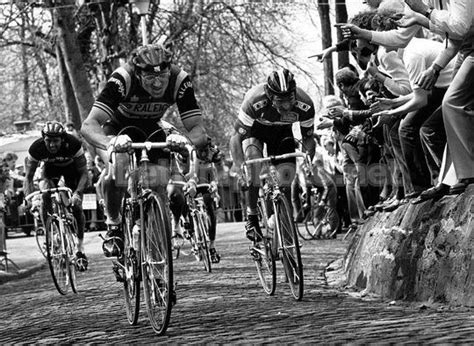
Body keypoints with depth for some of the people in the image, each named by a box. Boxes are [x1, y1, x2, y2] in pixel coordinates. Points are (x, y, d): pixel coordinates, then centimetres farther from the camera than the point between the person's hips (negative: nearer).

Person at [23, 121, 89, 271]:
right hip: (51, 168, 1)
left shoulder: (73, 144, -37)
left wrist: (77, 193, -47)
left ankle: (80, 249, 3)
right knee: (45, 195, -27)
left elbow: (83, 173, -30)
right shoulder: (36, 148, -32)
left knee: (76, 206, -13)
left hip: (71, 167, -1)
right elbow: (29, 177, -22)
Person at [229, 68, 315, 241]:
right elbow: (237, 136, -32)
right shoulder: (254, 101, -40)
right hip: (255, 129, -2)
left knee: (286, 176, -12)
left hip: (282, 131, 2)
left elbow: (308, 136, -13)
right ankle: (251, 218, -19)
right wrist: (238, 165, -44)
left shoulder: (304, 105, -32)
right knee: (253, 158, -30)